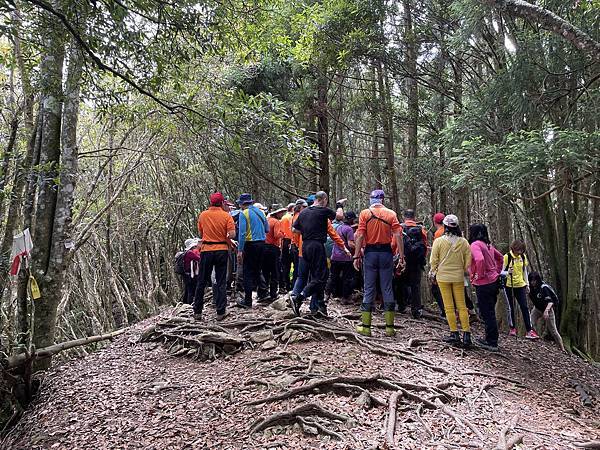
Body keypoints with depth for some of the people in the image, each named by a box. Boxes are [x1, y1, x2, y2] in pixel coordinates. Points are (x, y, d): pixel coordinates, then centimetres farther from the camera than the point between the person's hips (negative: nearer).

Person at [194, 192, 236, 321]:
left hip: (206, 250, 2)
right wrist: (226, 239, 7)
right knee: (221, 282, 5)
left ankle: (197, 312, 16)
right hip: (221, 250, -1)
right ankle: (220, 312, 5)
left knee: (202, 281, 10)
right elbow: (232, 234, -13)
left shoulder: (203, 215, 1)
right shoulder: (226, 216, -6)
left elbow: (200, 234, 9)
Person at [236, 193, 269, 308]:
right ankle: (262, 293, 20)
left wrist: (239, 251, -14)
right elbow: (267, 229, 17)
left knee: (248, 273, -1)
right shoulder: (261, 212, 11)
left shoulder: (244, 213, -8)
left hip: (250, 244, -6)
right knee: (258, 270, 17)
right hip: (262, 243, 6)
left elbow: (242, 233, -15)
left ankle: (248, 301, 1)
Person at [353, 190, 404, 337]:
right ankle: (389, 327, 10)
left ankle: (366, 326, 7)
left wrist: (357, 256, -5)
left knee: (369, 289, 5)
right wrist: (401, 256, -2)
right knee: (387, 288, 7)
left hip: (370, 253, -1)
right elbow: (398, 235, -5)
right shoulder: (391, 214, 2)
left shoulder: (365, 213, -1)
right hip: (386, 252, 1)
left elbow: (360, 236, -8)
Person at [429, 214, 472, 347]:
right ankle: (466, 334, 6)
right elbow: (468, 261, 0)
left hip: (443, 277, -2)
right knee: (462, 306, 9)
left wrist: (433, 273, 12)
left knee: (449, 307, 5)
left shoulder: (438, 241, -10)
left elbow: (434, 260, -5)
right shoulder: (463, 242, -5)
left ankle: (454, 334, 7)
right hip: (458, 277, 2)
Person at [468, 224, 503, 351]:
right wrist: (497, 272, 21)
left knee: (487, 313, -1)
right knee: (490, 312, 18)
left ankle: (492, 343, 6)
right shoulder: (487, 245, 12)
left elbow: (480, 260, -32)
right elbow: (500, 257, 24)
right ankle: (490, 339, 28)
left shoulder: (475, 245, -15)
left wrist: (479, 275, -19)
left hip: (484, 284, -9)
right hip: (494, 281, 9)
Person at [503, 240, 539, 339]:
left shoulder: (523, 257, 5)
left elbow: (524, 271, 15)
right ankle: (512, 328, 18)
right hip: (509, 285, -4)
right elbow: (501, 271, -11)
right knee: (511, 308, 4)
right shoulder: (507, 257, -11)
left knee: (525, 307, -2)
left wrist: (527, 284, 14)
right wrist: (507, 272, -32)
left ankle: (529, 331, -1)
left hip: (520, 285, 4)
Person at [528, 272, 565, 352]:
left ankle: (562, 349, 19)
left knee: (553, 331, 4)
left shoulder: (544, 288, -30)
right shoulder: (531, 288, -12)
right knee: (531, 324, -18)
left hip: (547, 310, -5)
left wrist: (546, 310, -54)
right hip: (537, 309, 5)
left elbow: (550, 301, -38)